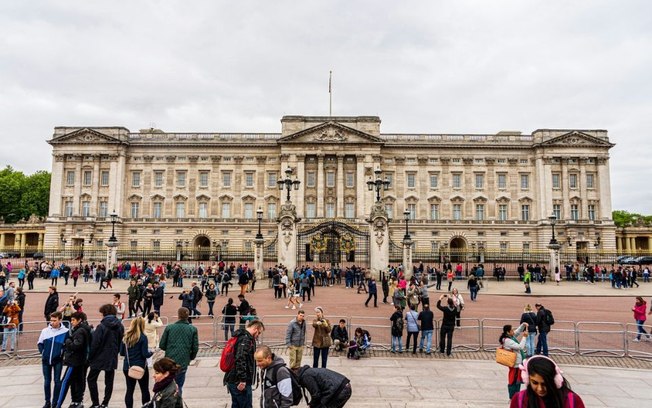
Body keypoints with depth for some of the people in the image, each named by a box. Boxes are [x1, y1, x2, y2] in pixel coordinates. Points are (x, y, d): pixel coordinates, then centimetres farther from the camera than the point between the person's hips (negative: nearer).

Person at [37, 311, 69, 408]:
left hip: (58, 360, -2)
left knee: (57, 381, 3)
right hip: (46, 360, 3)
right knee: (47, 381, 11)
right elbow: (40, 343, 9)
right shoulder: (45, 331, -3)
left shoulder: (65, 331, -10)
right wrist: (42, 352, -2)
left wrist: (62, 353, -10)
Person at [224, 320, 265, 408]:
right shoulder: (246, 339, -16)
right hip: (240, 383, -10)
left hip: (232, 380, 10)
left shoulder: (240, 336, 16)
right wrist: (242, 380, -25)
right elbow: (240, 359, -27)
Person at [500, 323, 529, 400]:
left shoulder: (511, 337, 4)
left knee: (518, 381, 19)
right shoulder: (507, 341, -24)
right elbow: (520, 347, -26)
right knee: (513, 381, 2)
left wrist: (523, 325, 3)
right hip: (515, 365, -10)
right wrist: (524, 337, -19)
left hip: (518, 363, 10)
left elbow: (518, 331, 19)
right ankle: (512, 399, 13)